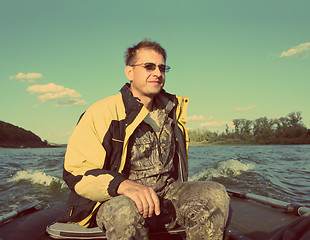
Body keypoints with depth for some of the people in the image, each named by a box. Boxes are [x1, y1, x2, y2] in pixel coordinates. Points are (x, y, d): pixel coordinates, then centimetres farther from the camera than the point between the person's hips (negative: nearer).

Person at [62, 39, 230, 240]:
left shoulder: (173, 110, 12)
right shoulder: (103, 112, -7)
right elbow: (76, 172, -14)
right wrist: (124, 185, -31)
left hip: (167, 195, 6)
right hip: (113, 201, -5)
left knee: (215, 194, -21)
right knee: (127, 211, -41)